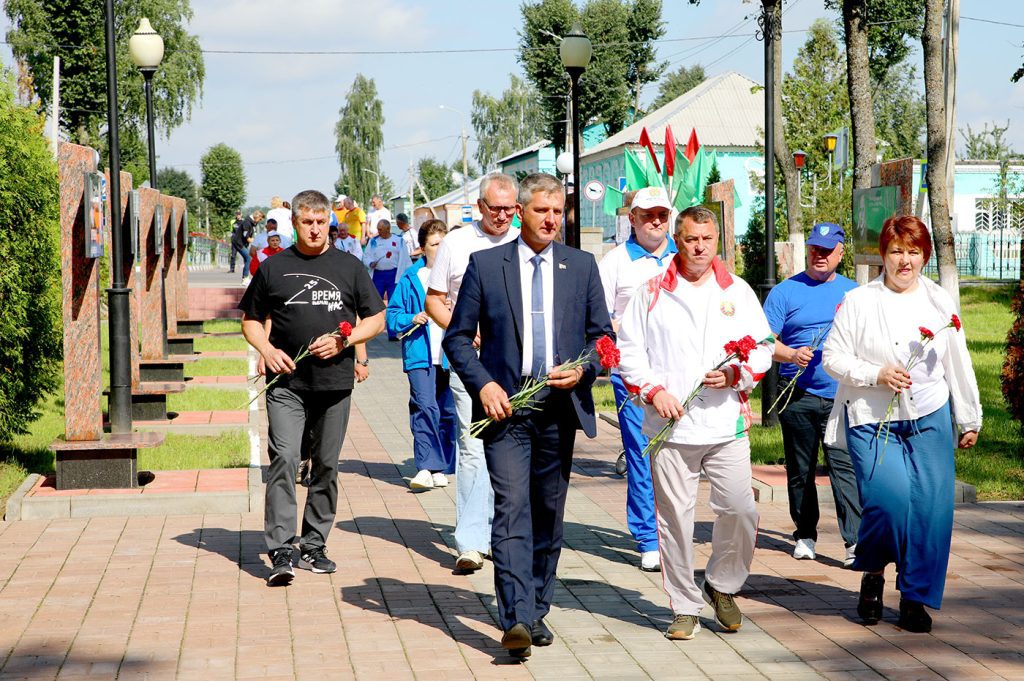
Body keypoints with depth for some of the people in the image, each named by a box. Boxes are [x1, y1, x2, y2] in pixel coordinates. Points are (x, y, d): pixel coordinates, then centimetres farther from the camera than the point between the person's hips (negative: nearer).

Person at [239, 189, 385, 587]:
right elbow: (251, 320, 15)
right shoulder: (273, 268, 9)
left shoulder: (349, 267, 10)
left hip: (335, 383, 2)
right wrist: (267, 350, -4)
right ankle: (280, 552, -14)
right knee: (284, 458, -14)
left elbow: (376, 320, 11)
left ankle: (314, 546, 19)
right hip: (286, 382, -1)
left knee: (326, 465, 7)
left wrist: (343, 341, -6)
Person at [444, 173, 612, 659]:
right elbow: (458, 337, 4)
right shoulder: (485, 264, 3)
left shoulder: (582, 266, 9)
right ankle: (516, 619, -18)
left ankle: (537, 612, 22)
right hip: (505, 405, -3)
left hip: (561, 406, 3)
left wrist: (583, 369, -7)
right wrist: (483, 385, -10)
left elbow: (603, 335, 13)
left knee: (549, 515, 10)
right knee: (512, 510, -13)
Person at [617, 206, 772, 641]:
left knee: (739, 510, -5)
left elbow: (763, 348, 13)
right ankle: (684, 608, 12)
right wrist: (653, 390, -8)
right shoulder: (652, 292, 7)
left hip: (727, 423, 1)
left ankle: (722, 586, 20)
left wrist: (736, 374, -6)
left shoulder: (738, 291, 12)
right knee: (675, 516, 0)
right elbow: (628, 350, 6)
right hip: (670, 425, -1)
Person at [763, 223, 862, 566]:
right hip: (798, 396, 0)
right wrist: (792, 355, -19)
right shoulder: (786, 291, 4)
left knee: (845, 467, -10)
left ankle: (855, 541, -14)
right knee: (800, 470, 9)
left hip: (842, 396, 0)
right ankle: (805, 535, 22)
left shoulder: (854, 292, 13)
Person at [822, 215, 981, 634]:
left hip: (930, 420, 3)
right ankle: (873, 573, 11)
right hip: (872, 422, -3)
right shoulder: (858, 302, 1)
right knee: (888, 498, -19)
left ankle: (915, 598, 10)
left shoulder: (940, 302, 9)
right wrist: (876, 374, -14)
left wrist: (969, 419, 18)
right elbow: (832, 358, 1)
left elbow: (958, 363, 16)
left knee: (931, 507, -6)